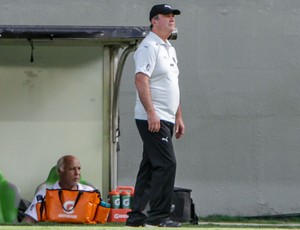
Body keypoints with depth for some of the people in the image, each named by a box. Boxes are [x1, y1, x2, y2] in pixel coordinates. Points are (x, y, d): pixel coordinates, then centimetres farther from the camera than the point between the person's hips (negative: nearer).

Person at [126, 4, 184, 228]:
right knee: (166, 163, -14)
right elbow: (141, 80, -20)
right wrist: (151, 113, -27)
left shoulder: (170, 49, 21)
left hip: (165, 120, 10)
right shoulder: (149, 47, -10)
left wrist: (179, 117, 22)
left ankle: (136, 215, 13)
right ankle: (158, 215, -12)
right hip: (152, 119, -10)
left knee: (150, 167, 10)